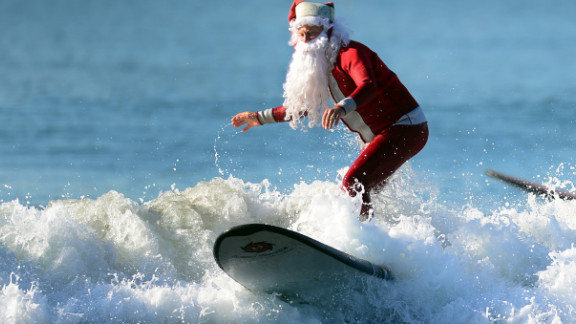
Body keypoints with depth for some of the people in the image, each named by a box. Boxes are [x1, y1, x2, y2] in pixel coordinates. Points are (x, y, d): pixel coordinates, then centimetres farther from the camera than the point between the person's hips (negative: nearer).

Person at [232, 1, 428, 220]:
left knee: (353, 183, -25)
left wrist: (342, 108, -58)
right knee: (363, 193, 16)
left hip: (405, 129, -10)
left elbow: (369, 87, -40)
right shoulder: (322, 66, 11)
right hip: (379, 137, 10)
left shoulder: (350, 54, -19)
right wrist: (261, 118, 25)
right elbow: (303, 106, 26)